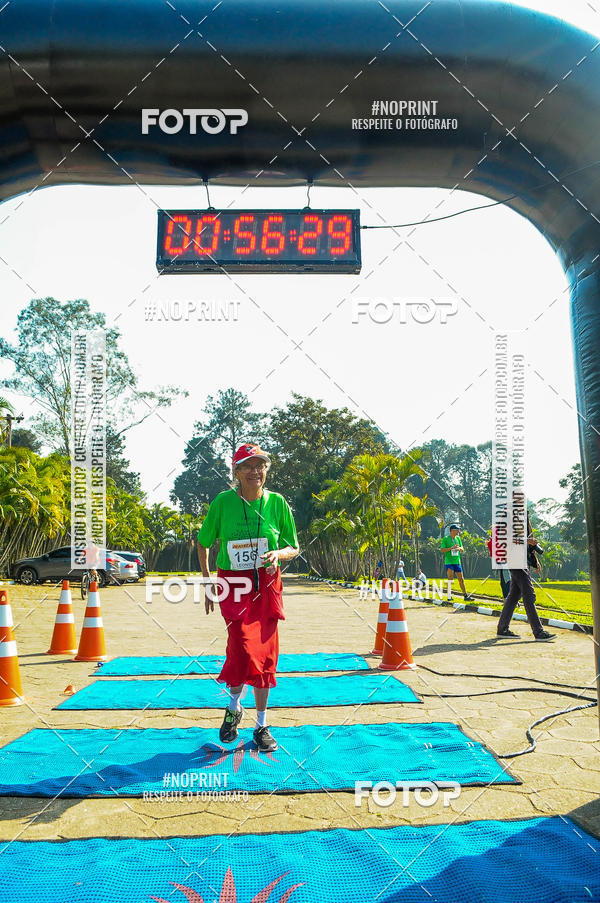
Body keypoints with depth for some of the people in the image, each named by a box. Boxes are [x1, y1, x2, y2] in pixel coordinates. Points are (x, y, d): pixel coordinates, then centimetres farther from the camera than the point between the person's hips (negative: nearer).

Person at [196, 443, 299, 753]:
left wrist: (279, 554, -15)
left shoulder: (277, 502, 0)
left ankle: (261, 725, 22)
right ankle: (233, 707, 16)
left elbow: (294, 547, 7)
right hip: (233, 584, -2)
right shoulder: (223, 502, -4)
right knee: (245, 649, -15)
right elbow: (203, 543, 7)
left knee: (265, 655, 5)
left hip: (267, 585, 2)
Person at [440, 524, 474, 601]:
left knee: (461, 579, 8)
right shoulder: (445, 539, -4)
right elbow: (442, 550, -9)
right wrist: (451, 548, -19)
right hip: (449, 562, -5)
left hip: (457, 562, 5)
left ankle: (466, 595, 14)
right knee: (450, 580, -5)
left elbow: (462, 548, 16)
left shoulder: (458, 538, 11)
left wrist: (459, 548, -7)